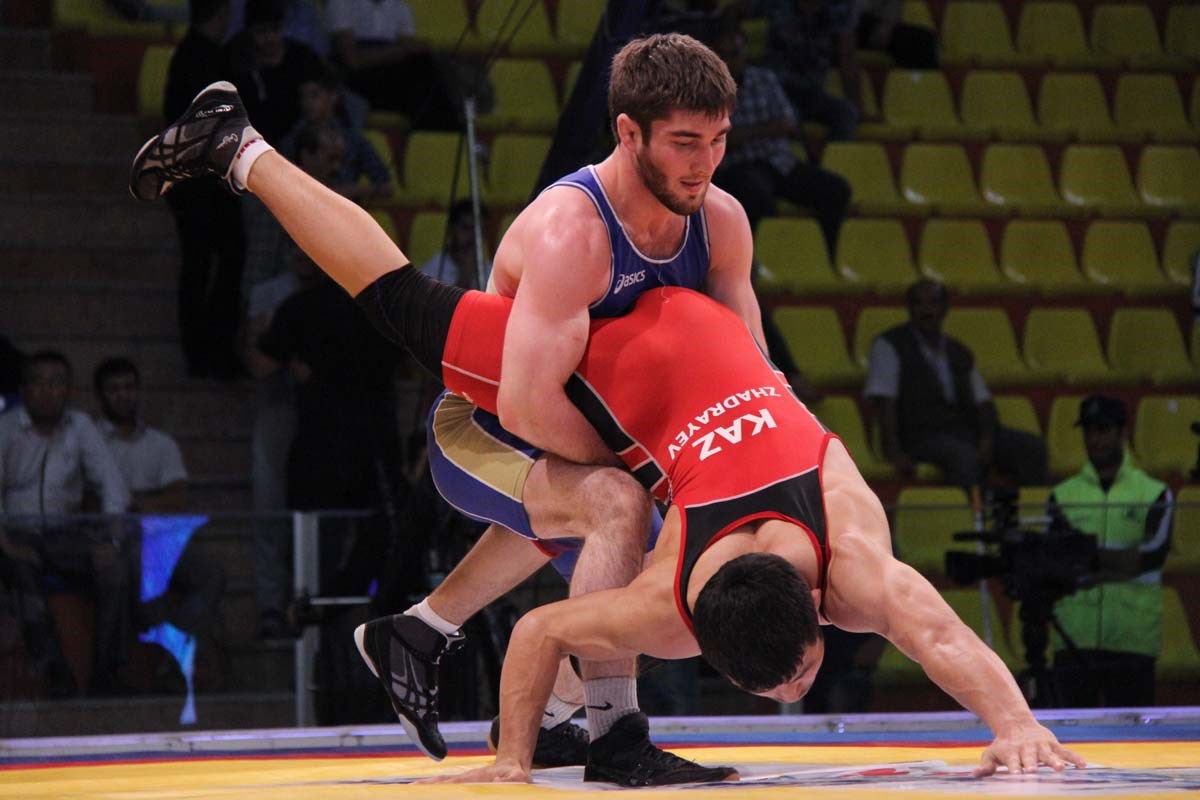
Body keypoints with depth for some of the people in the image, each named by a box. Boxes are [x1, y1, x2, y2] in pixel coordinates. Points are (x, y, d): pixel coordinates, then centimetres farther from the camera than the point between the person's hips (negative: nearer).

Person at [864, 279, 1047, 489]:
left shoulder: (960, 353, 22)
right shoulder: (888, 345, 6)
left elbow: (983, 403, 16)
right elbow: (884, 404, -4)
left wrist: (987, 439, -6)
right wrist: (895, 453, -17)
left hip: (967, 431, 6)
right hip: (922, 436, -6)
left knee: (1033, 447, -17)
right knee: (965, 457, -38)